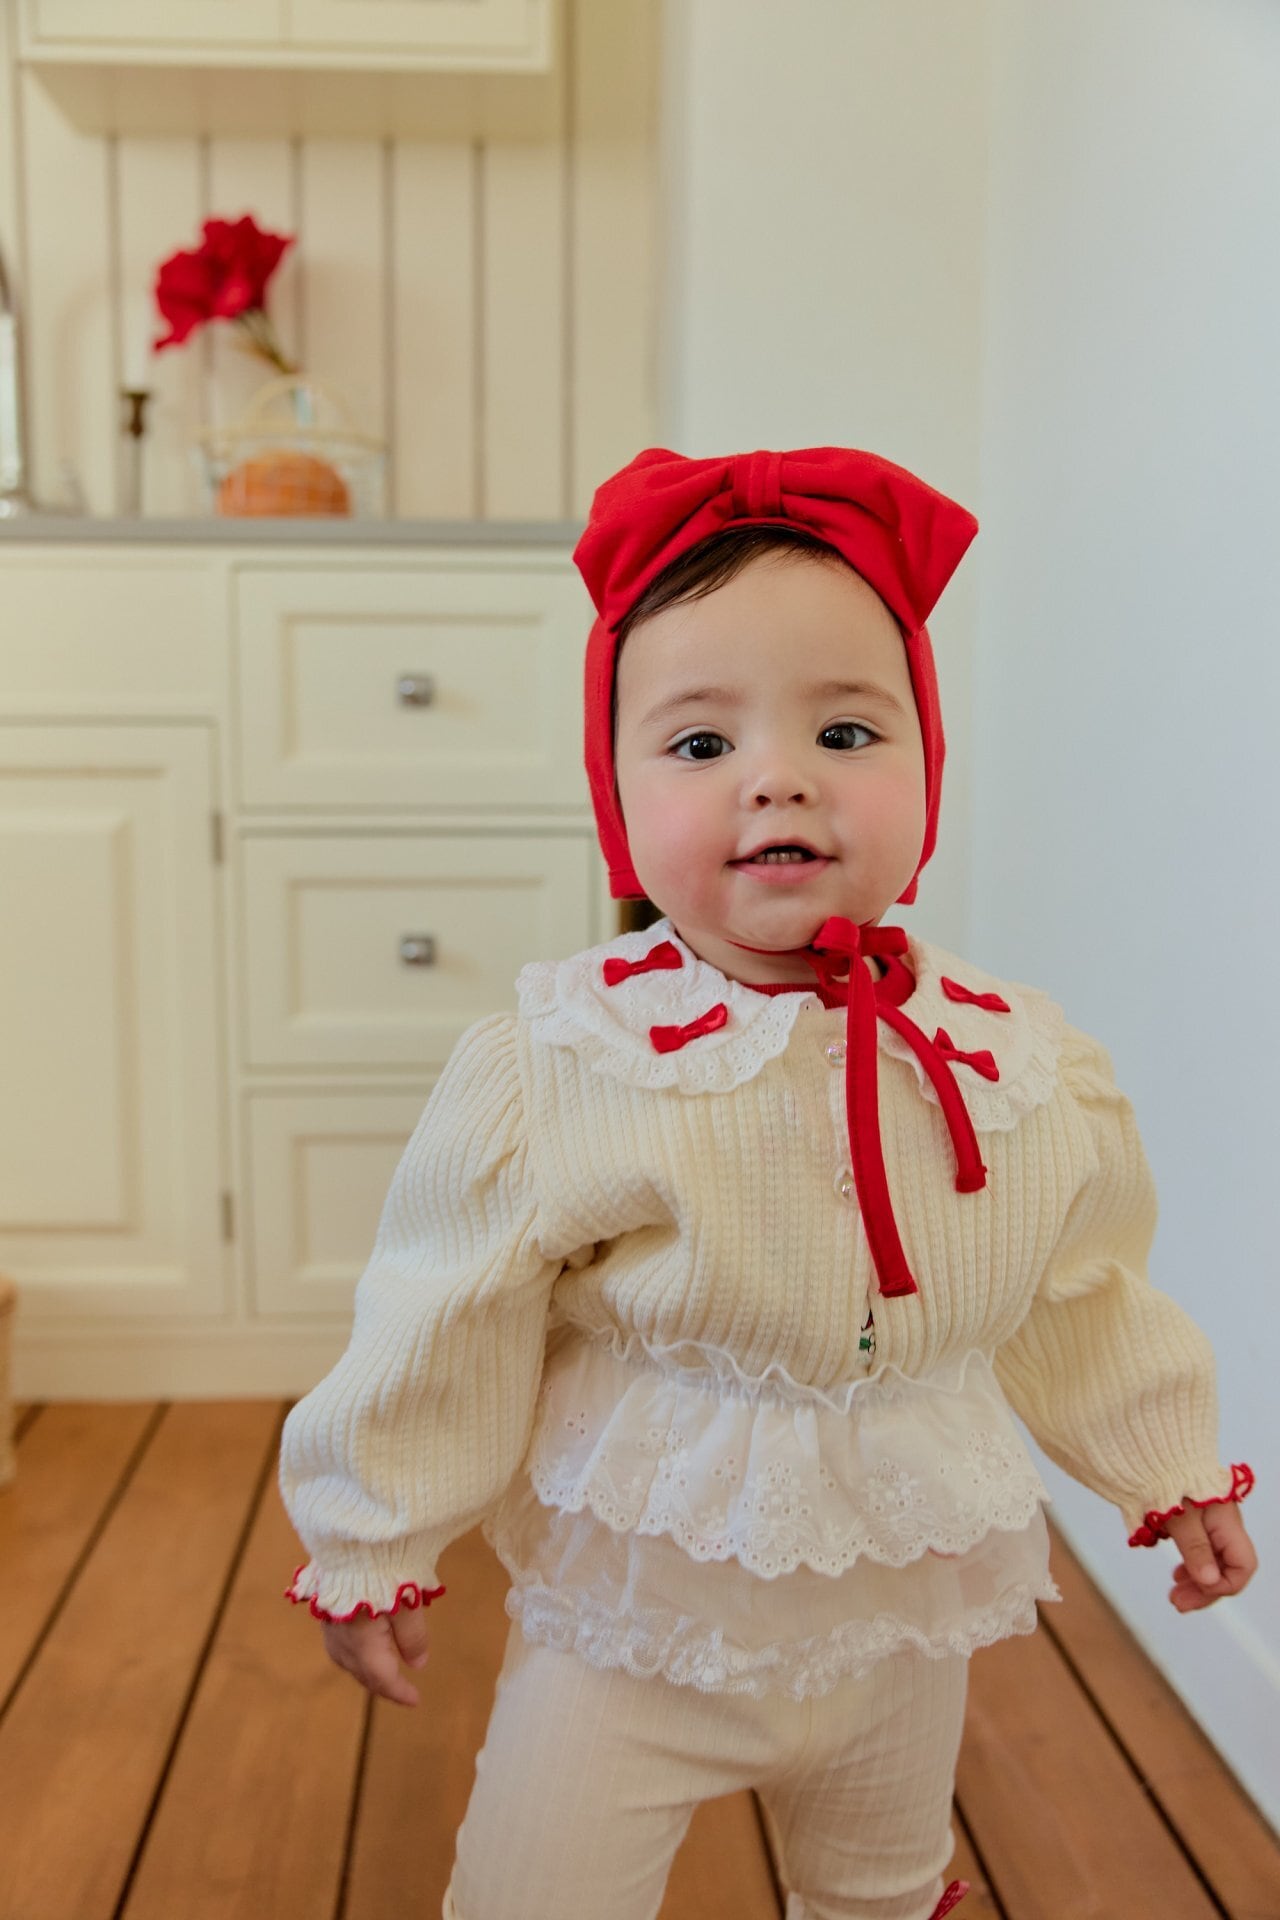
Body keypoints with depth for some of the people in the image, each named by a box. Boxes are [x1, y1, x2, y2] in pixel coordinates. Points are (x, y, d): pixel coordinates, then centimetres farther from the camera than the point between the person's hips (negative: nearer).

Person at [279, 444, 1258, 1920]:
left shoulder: (1031, 1069, -12)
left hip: (899, 1619, 4)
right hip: (629, 1622, -3)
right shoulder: (553, 1071, -22)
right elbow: (443, 1329, -11)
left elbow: (1082, 1297, 5)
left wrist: (1172, 1470, 15)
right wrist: (371, 1550, -3)